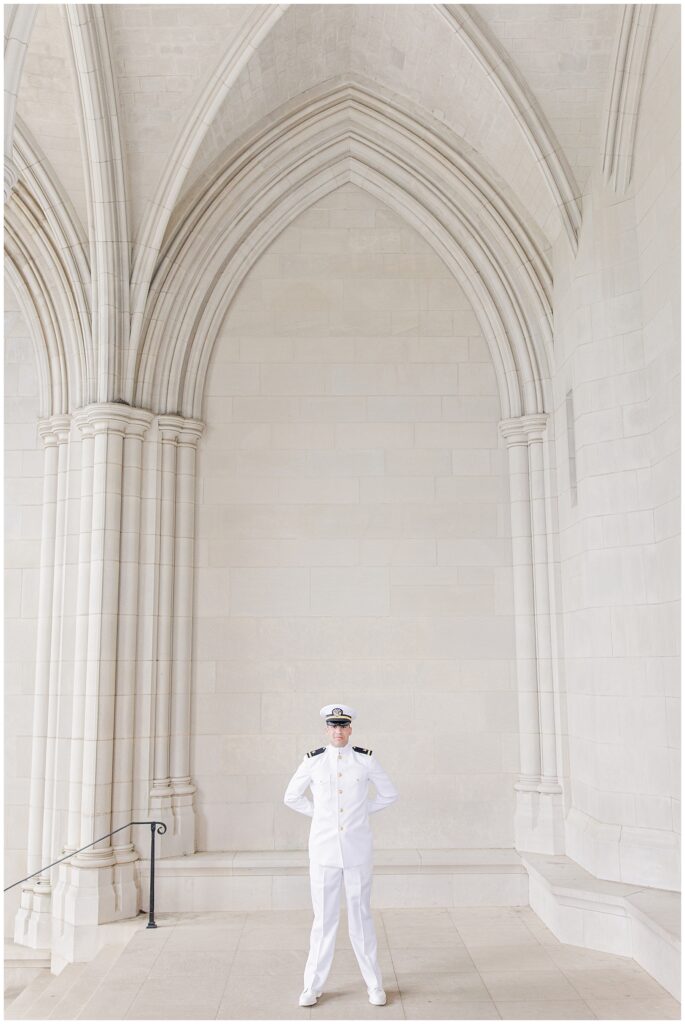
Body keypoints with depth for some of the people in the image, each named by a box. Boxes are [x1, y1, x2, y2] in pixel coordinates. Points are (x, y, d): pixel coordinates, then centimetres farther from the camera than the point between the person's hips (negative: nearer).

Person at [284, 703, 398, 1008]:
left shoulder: (365, 759, -4)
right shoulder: (312, 761, -3)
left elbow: (389, 794, 9)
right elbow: (291, 797, 10)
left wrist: (361, 810, 5)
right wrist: (320, 813, 4)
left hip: (357, 850, 0)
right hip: (323, 850, 0)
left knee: (361, 916, 8)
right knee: (323, 918, 6)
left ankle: (374, 985, 21)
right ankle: (313, 986, 20)